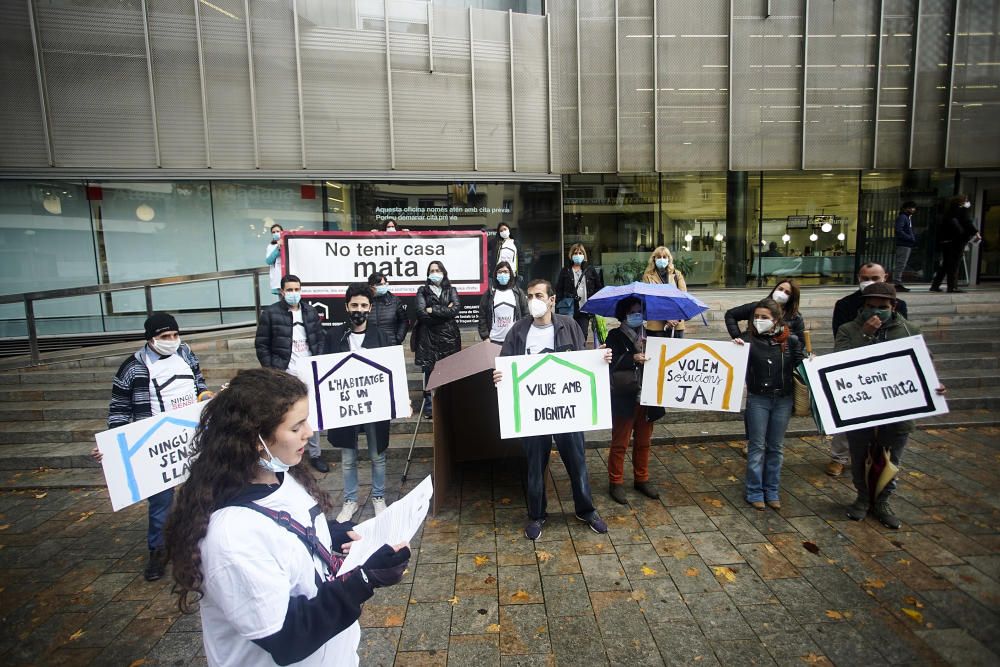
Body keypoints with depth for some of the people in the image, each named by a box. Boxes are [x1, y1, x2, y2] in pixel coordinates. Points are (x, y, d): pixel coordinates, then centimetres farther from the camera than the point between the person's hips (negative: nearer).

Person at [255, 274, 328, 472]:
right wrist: (271, 371, -6)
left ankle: (315, 454, 23)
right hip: (284, 374, -3)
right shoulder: (270, 313, -4)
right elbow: (261, 345, -2)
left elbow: (320, 339, 14)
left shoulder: (310, 312, 8)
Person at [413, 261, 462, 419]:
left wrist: (433, 310, -8)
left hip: (449, 337, 1)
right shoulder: (422, 291, 11)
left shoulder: (451, 290, 14)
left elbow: (456, 309, -5)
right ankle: (429, 409, 7)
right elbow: (421, 313, -6)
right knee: (429, 372, -4)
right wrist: (445, 312, -5)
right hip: (429, 338, -1)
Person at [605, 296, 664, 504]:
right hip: (624, 399, -4)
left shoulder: (649, 335, 7)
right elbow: (610, 364, -17)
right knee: (619, 444, 7)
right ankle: (615, 483, 20)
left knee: (644, 443, 17)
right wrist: (633, 359, -30)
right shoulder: (615, 336, -6)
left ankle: (641, 479, 33)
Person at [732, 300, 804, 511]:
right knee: (757, 446, 7)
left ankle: (772, 491, 26)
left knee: (776, 447, 13)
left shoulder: (791, 340, -2)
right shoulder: (749, 338, -8)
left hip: (783, 400, 2)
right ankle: (755, 492, 18)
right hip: (758, 399, -2)